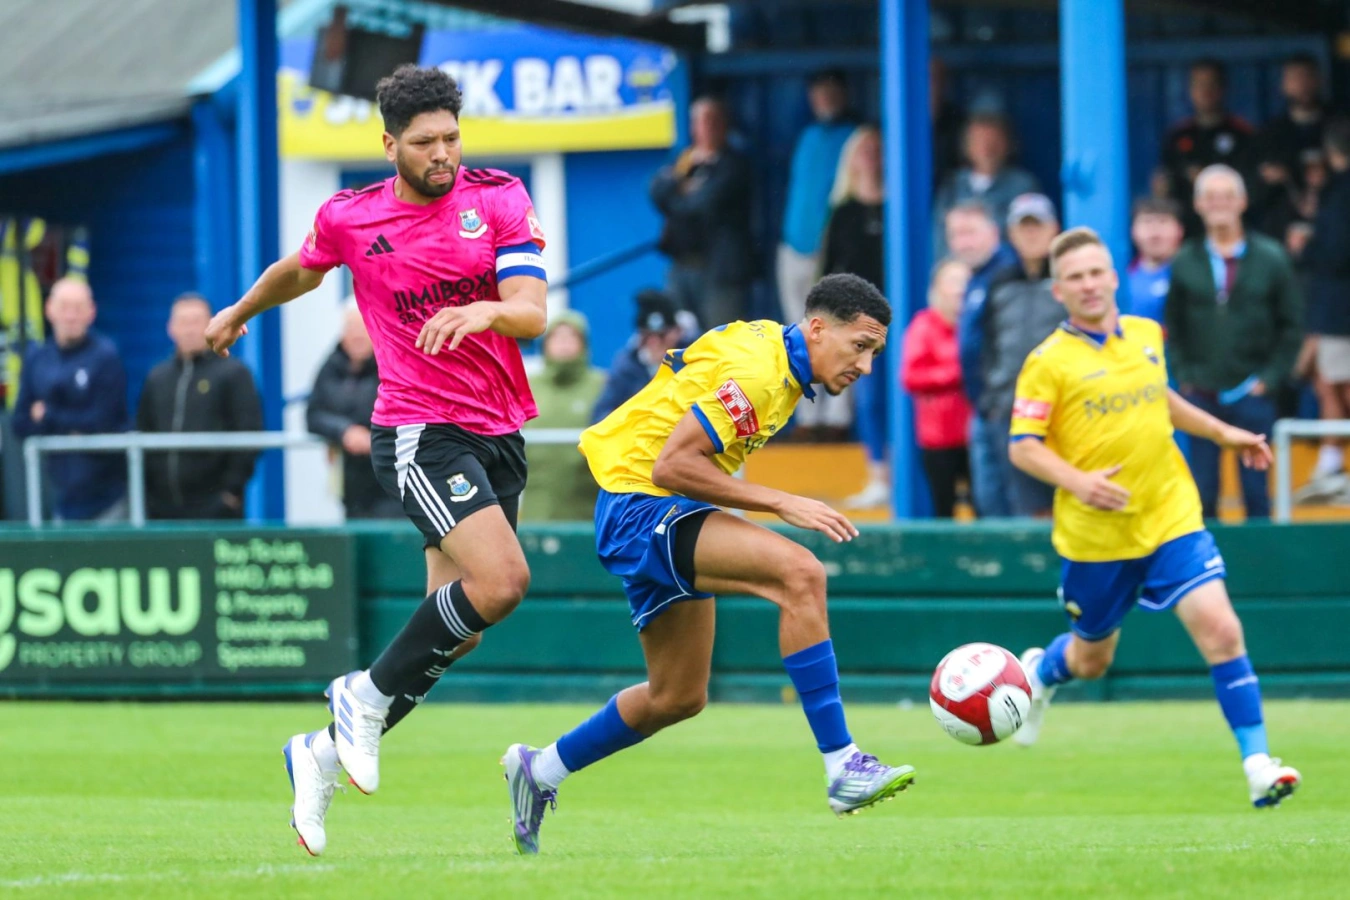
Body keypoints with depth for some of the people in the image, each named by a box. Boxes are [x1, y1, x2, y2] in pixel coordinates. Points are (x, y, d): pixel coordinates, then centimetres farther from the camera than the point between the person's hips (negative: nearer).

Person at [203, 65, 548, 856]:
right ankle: (370, 693, -7)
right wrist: (241, 312, 39)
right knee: (500, 580, -25)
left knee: (457, 630, 4)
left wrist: (486, 310, -32)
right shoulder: (349, 219, -2)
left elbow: (533, 314, -10)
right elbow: (301, 270, 22)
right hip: (419, 429, -4)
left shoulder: (499, 198, 0)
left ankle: (327, 751, 19)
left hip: (500, 432, 4)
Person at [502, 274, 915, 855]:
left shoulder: (775, 352, 9)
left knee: (678, 698, 17)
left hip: (667, 517, 11)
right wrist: (781, 504, -24)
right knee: (799, 573, -29)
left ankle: (539, 770, 34)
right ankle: (842, 767, -31)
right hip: (640, 507, -11)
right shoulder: (753, 370, -21)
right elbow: (673, 465, -27)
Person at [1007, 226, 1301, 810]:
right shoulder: (1049, 362, -10)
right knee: (1091, 659, 16)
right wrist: (1075, 480, -26)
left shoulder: (1147, 336, 5)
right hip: (1095, 536, -2)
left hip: (1171, 518, 2)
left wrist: (1221, 432, 23)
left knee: (1220, 630, -15)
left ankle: (1257, 765, -13)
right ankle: (1038, 673, 53)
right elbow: (1023, 446, -11)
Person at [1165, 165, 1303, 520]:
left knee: (1256, 492, 2)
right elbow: (1174, 327, 9)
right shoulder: (1184, 262, 4)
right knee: (1202, 494, 3)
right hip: (1201, 396, 1)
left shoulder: (1271, 259, 1)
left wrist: (1269, 378, -5)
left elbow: (1291, 325, 2)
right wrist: (1185, 376, -2)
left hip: (1252, 396, -1)